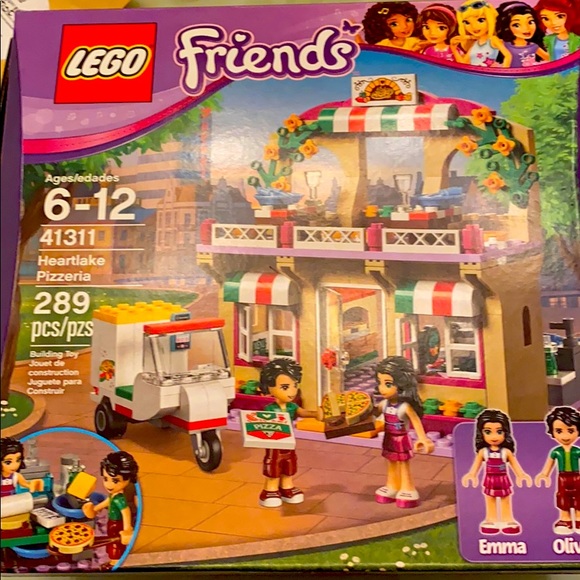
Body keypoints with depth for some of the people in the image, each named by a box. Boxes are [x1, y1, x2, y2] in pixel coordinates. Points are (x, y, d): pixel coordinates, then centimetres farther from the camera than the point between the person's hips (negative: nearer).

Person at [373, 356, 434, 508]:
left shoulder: (406, 406, -25)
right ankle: (392, 486, 37)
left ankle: (407, 489, 27)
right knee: (391, 465, 20)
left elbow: (416, 422, -23)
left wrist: (422, 438, -27)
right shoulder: (384, 403, -8)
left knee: (404, 466, 11)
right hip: (389, 439, 5)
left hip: (402, 440, -5)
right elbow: (374, 414, 6)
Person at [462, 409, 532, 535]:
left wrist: (521, 475, -5)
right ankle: (491, 520, 22)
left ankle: (507, 520, 24)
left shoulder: (506, 452, -8)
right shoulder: (483, 451, -8)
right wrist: (471, 475, -10)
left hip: (503, 480, 0)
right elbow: (476, 464, -1)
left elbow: (515, 464, 2)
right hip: (490, 481, 0)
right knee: (490, 502, 12)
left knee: (506, 501, 12)